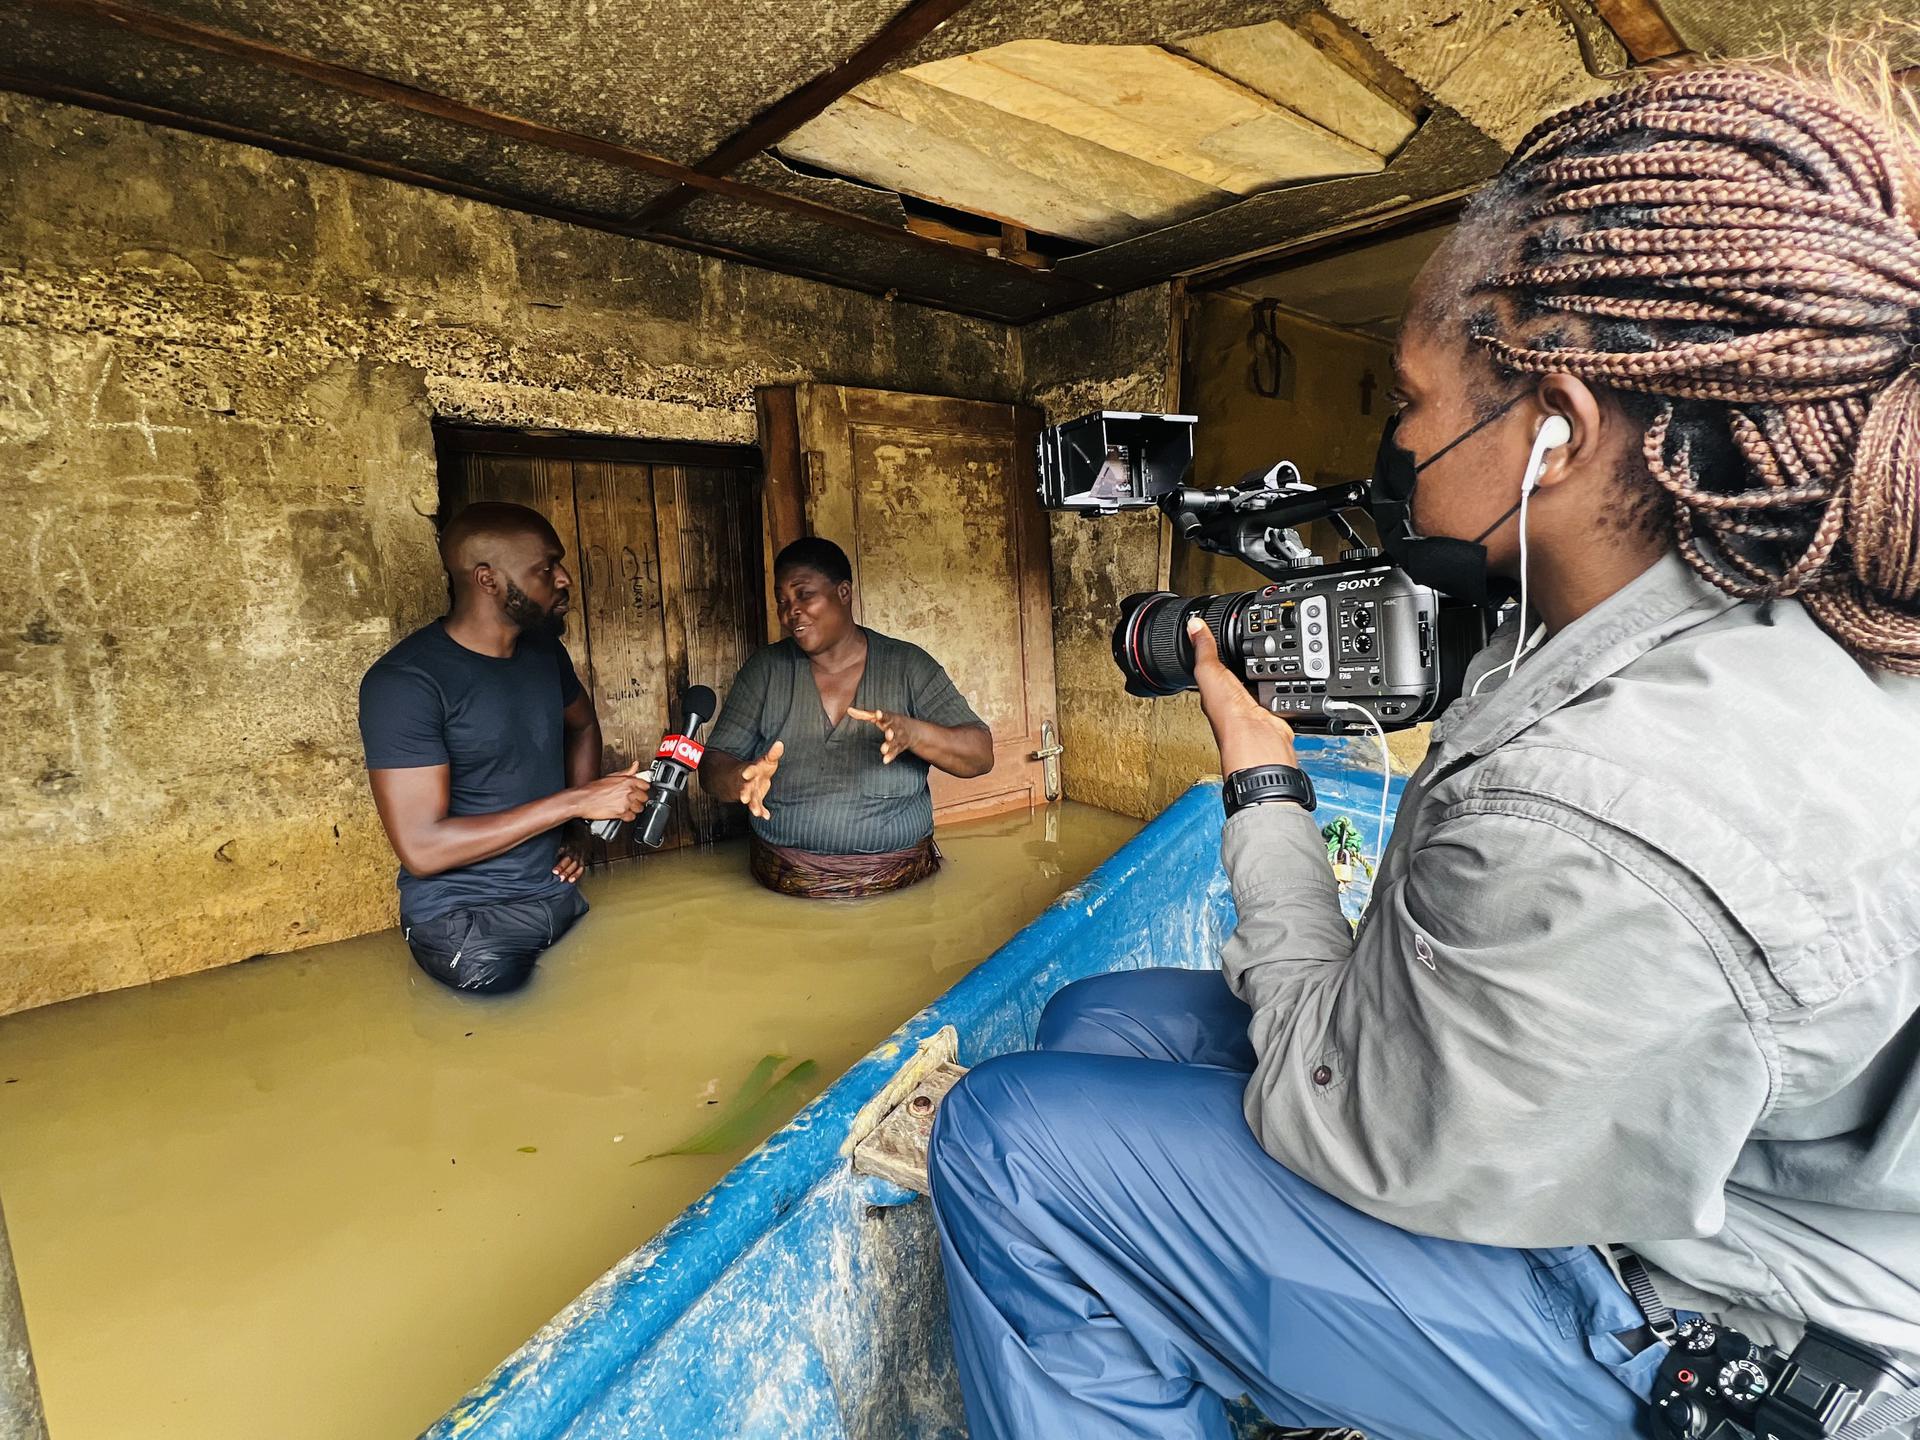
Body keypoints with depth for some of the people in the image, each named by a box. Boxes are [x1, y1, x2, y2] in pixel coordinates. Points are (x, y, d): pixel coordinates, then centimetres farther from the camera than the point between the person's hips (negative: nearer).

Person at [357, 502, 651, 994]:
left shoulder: (544, 649, 5)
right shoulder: (403, 681, -16)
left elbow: (583, 725, 25)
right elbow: (422, 848, -21)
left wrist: (577, 829, 10)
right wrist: (575, 801, -21)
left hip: (559, 899, 6)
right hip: (465, 925, -6)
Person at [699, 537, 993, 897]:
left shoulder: (907, 665, 3)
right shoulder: (764, 669, 8)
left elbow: (981, 755, -3)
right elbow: (712, 768, 5)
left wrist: (911, 732, -22)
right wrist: (743, 779, -19)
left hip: (901, 882, -1)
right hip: (787, 885, 2)